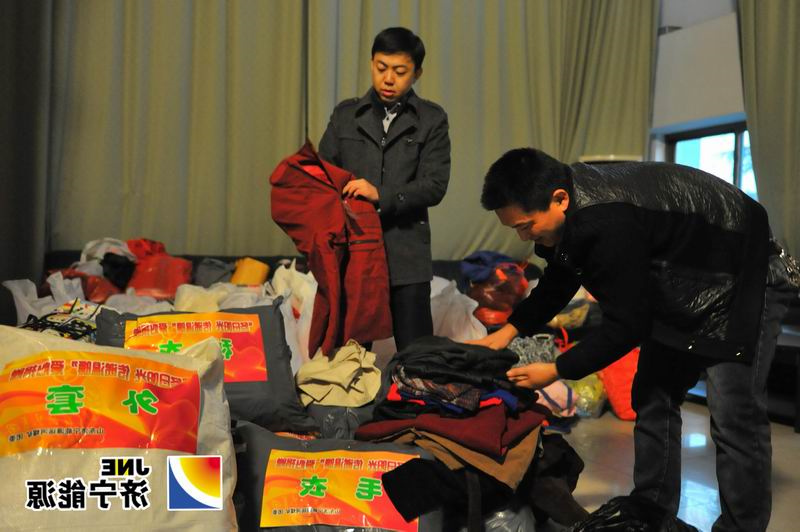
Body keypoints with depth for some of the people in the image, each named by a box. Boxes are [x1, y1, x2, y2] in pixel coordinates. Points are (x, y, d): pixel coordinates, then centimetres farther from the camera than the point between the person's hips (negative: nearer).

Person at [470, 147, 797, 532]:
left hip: (739, 283, -9)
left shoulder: (609, 225, -37)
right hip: (682, 288, 9)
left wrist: (558, 370, -19)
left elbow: (625, 326, -28)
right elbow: (557, 284, 9)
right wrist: (509, 330, -1)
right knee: (652, 399, 8)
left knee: (734, 416, -12)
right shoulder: (569, 204, -7)